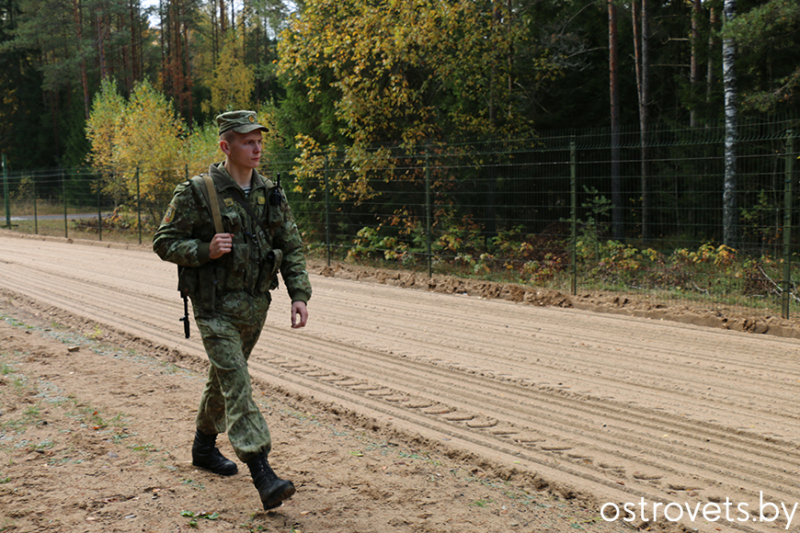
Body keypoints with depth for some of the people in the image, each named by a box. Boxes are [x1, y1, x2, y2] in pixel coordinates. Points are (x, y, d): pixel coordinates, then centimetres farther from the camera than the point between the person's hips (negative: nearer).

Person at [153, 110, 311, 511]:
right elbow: (164, 242, -6)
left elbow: (291, 247, 9)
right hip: (215, 307, -6)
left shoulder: (271, 193, 6)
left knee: (225, 377, 20)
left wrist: (299, 294, -2)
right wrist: (205, 250, -22)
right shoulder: (196, 193, -10)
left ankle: (204, 447, 41)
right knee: (237, 385, -13)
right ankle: (262, 475, -16)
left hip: (255, 305, 6)